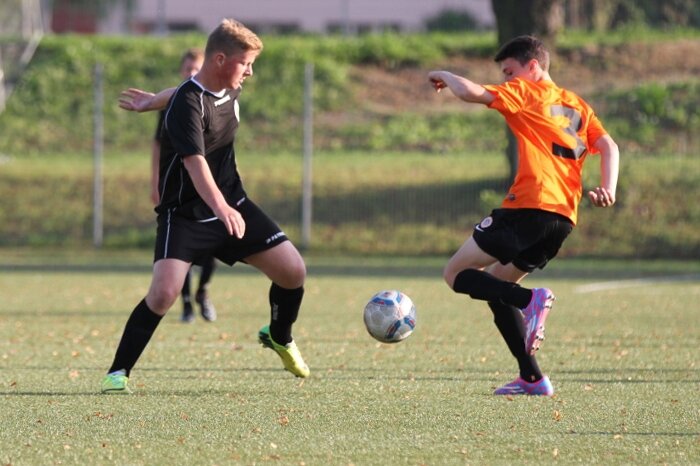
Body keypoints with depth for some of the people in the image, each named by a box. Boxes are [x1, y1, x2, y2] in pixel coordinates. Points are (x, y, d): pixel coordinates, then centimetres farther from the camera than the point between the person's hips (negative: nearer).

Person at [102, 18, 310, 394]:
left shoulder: (229, 91, 1)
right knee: (164, 292, -24)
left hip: (232, 204, 7)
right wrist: (220, 207, -54)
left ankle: (279, 337, 31)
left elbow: (181, 92, 23)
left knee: (293, 271, 0)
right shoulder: (187, 104, -24)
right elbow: (195, 163, -39)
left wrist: (151, 102, 39)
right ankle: (118, 372, -10)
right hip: (185, 215, -7)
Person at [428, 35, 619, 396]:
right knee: (494, 286, 19)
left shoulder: (526, 92, 3)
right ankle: (531, 377, 7)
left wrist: (444, 76, 12)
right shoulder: (577, 106, 24)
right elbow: (608, 147, 11)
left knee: (457, 274, 1)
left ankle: (530, 300, -24)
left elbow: (471, 93, -8)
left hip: (529, 205, -8)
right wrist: (608, 189, -3)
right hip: (563, 218, 8)